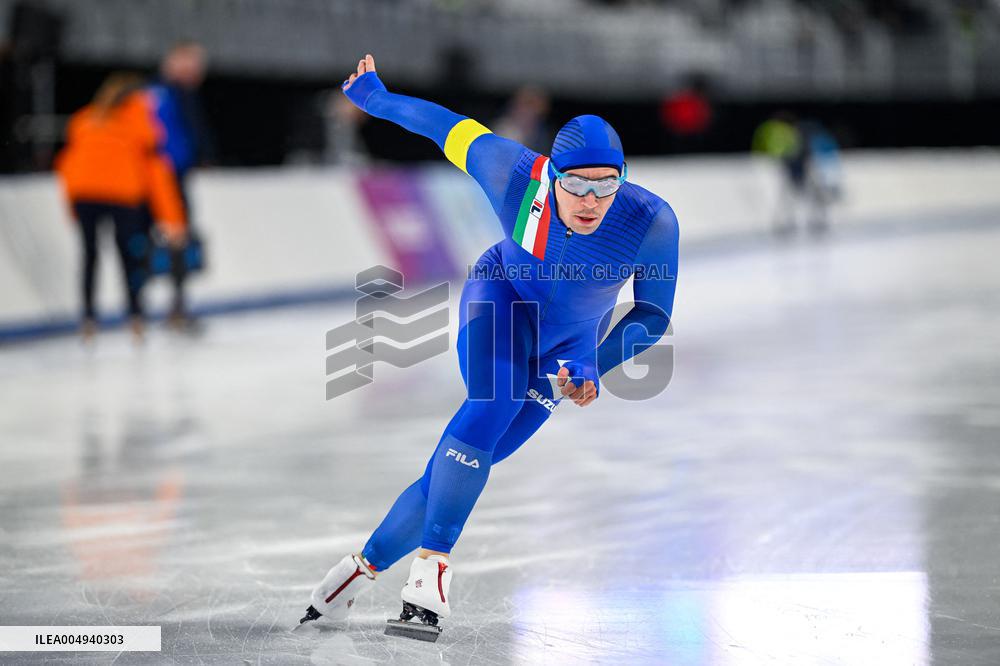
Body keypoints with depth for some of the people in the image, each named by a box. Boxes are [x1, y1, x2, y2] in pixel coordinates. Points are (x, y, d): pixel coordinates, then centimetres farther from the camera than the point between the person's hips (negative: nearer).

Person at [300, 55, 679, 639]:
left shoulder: (652, 223, -33)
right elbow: (451, 128, -14)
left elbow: (654, 315, -19)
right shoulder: (515, 175, -32)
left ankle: (365, 567, 7)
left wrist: (592, 369, -35)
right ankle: (434, 562, -22)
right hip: (502, 296, -1)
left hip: (567, 345, 1)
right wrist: (379, 100, 3)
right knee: (490, 409, -30)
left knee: (471, 461, -6)